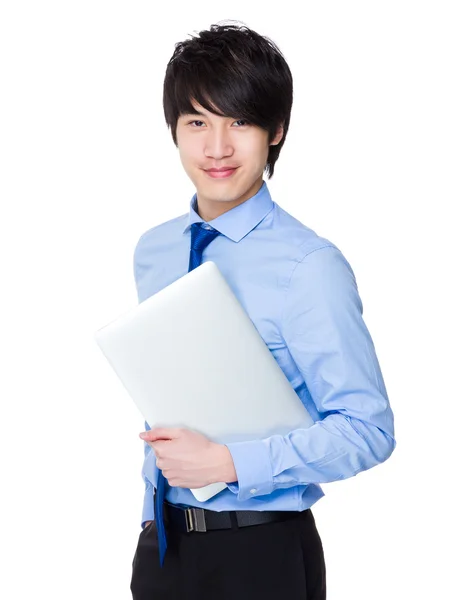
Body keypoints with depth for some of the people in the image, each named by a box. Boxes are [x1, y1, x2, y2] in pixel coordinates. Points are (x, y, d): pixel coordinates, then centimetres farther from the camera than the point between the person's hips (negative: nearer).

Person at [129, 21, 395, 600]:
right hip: (160, 544, 5)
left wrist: (226, 463, -21)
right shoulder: (152, 252, 4)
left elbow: (368, 431, -17)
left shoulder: (310, 267, -16)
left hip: (262, 552, -5)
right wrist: (154, 517, 11)